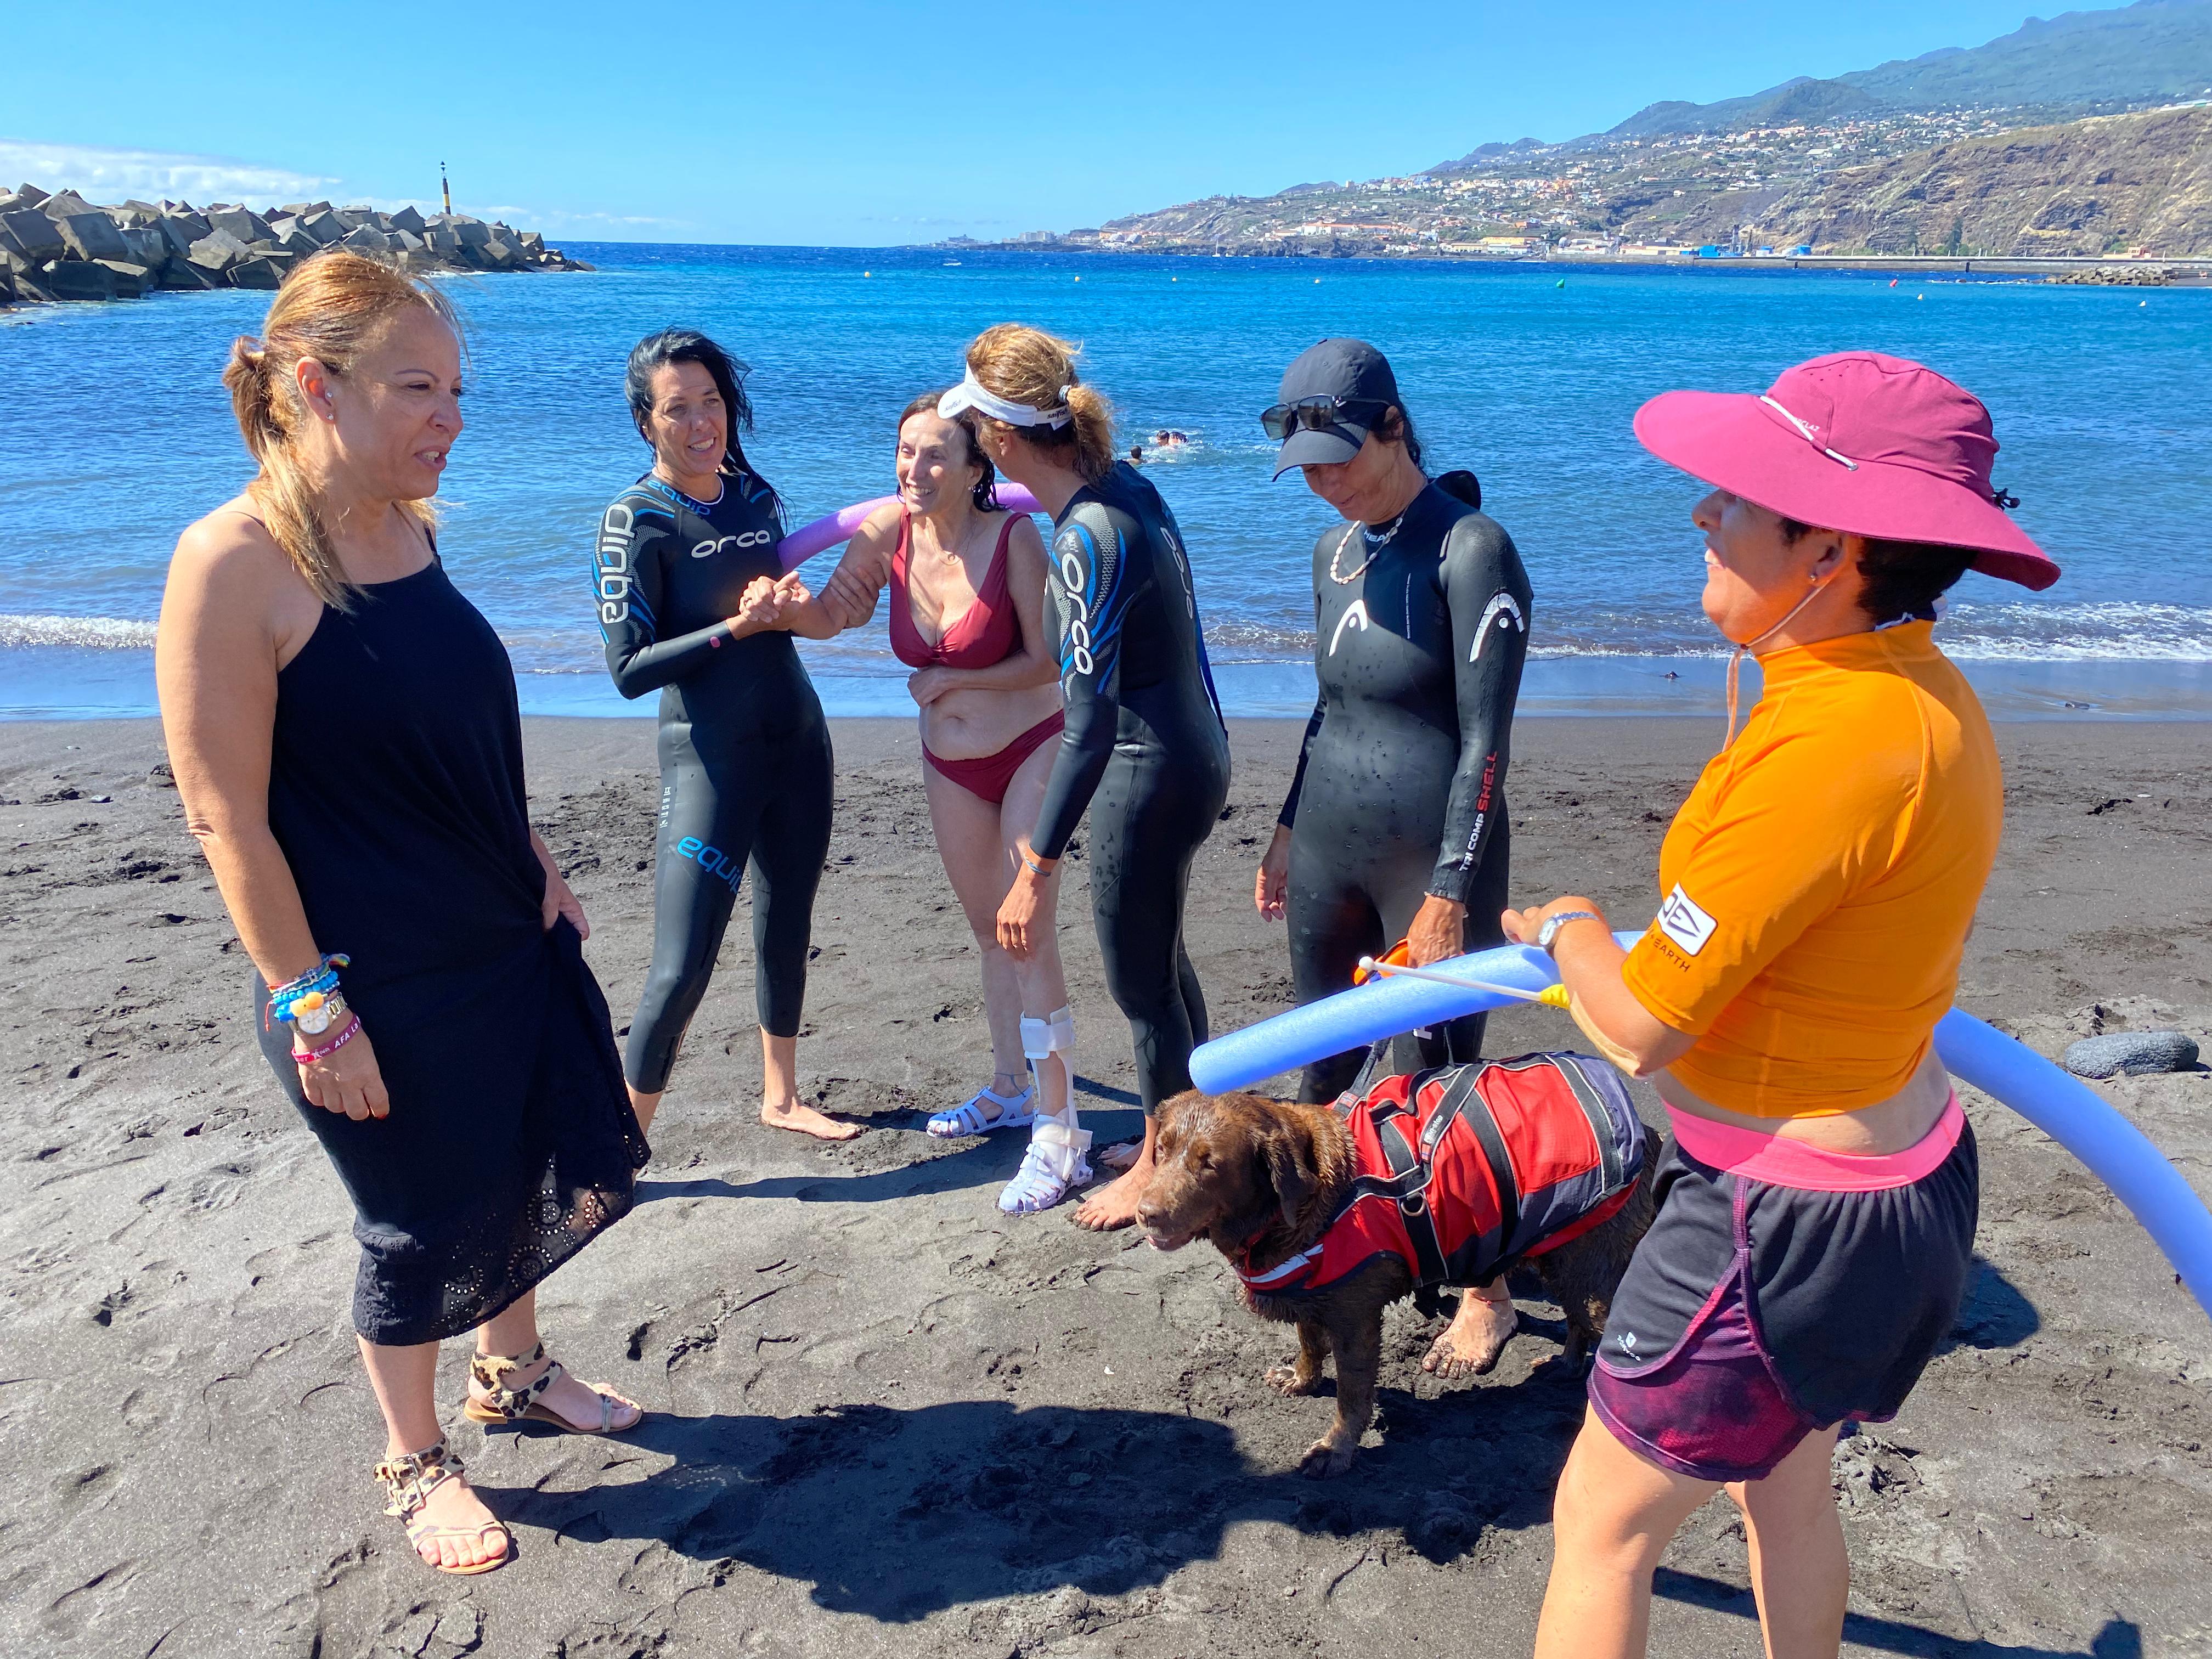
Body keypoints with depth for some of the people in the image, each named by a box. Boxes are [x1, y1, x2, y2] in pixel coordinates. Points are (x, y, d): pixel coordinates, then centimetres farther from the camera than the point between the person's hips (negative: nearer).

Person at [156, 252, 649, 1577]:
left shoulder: (407, 529, 2)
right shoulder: (234, 564, -21)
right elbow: (227, 813, -20)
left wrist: (539, 869, 15)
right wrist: (309, 1006, -19)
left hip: (507, 937, 8)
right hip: (380, 985, -7)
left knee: (545, 1161, 21)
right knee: (424, 1225, 11)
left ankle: (514, 1371, 47)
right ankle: (417, 1459, 37)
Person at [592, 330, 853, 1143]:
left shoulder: (757, 496, 7)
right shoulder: (635, 520, -10)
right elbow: (628, 668, -15)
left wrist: (789, 605, -3)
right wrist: (735, 626, -22)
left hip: (797, 740, 6)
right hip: (710, 758, -6)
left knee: (786, 926, 16)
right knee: (680, 970, -9)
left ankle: (780, 1098, 34)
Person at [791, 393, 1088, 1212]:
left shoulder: (1013, 536, -20)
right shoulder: (887, 531, -8)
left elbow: (1048, 661, -18)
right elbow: (828, 616, -2)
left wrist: (949, 681, -15)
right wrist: (781, 607, -23)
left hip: (1031, 752, -5)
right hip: (951, 767, 6)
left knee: (1028, 934, -11)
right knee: (989, 931, 16)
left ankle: (1058, 1131, -6)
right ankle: (1011, 1089, 33)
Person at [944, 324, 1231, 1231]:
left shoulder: (1089, 539, -27)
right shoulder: (1121, 483, 1)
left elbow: (1089, 725, -29)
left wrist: (1035, 873, -27)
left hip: (1150, 776, -9)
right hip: (1192, 750, 9)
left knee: (1140, 984, 10)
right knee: (1161, 957, 25)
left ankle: (1162, 1170, 31)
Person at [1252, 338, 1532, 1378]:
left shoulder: (1471, 551, -16)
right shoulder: (1337, 548, 8)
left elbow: (1485, 742, -17)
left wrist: (1447, 895, -19)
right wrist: (1288, 829, 19)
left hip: (1433, 858, -7)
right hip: (1329, 847, 7)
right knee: (1322, 1064, 16)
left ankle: (1487, 1294, 21)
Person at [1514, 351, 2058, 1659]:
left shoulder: (1832, 739, -31)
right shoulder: (1926, 693, -1)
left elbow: (1641, 1027, -25)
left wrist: (1567, 928, -5)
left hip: (1788, 1222, -9)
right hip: (1903, 1166, 9)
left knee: (1601, 1526, 9)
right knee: (1784, 1490, 30)